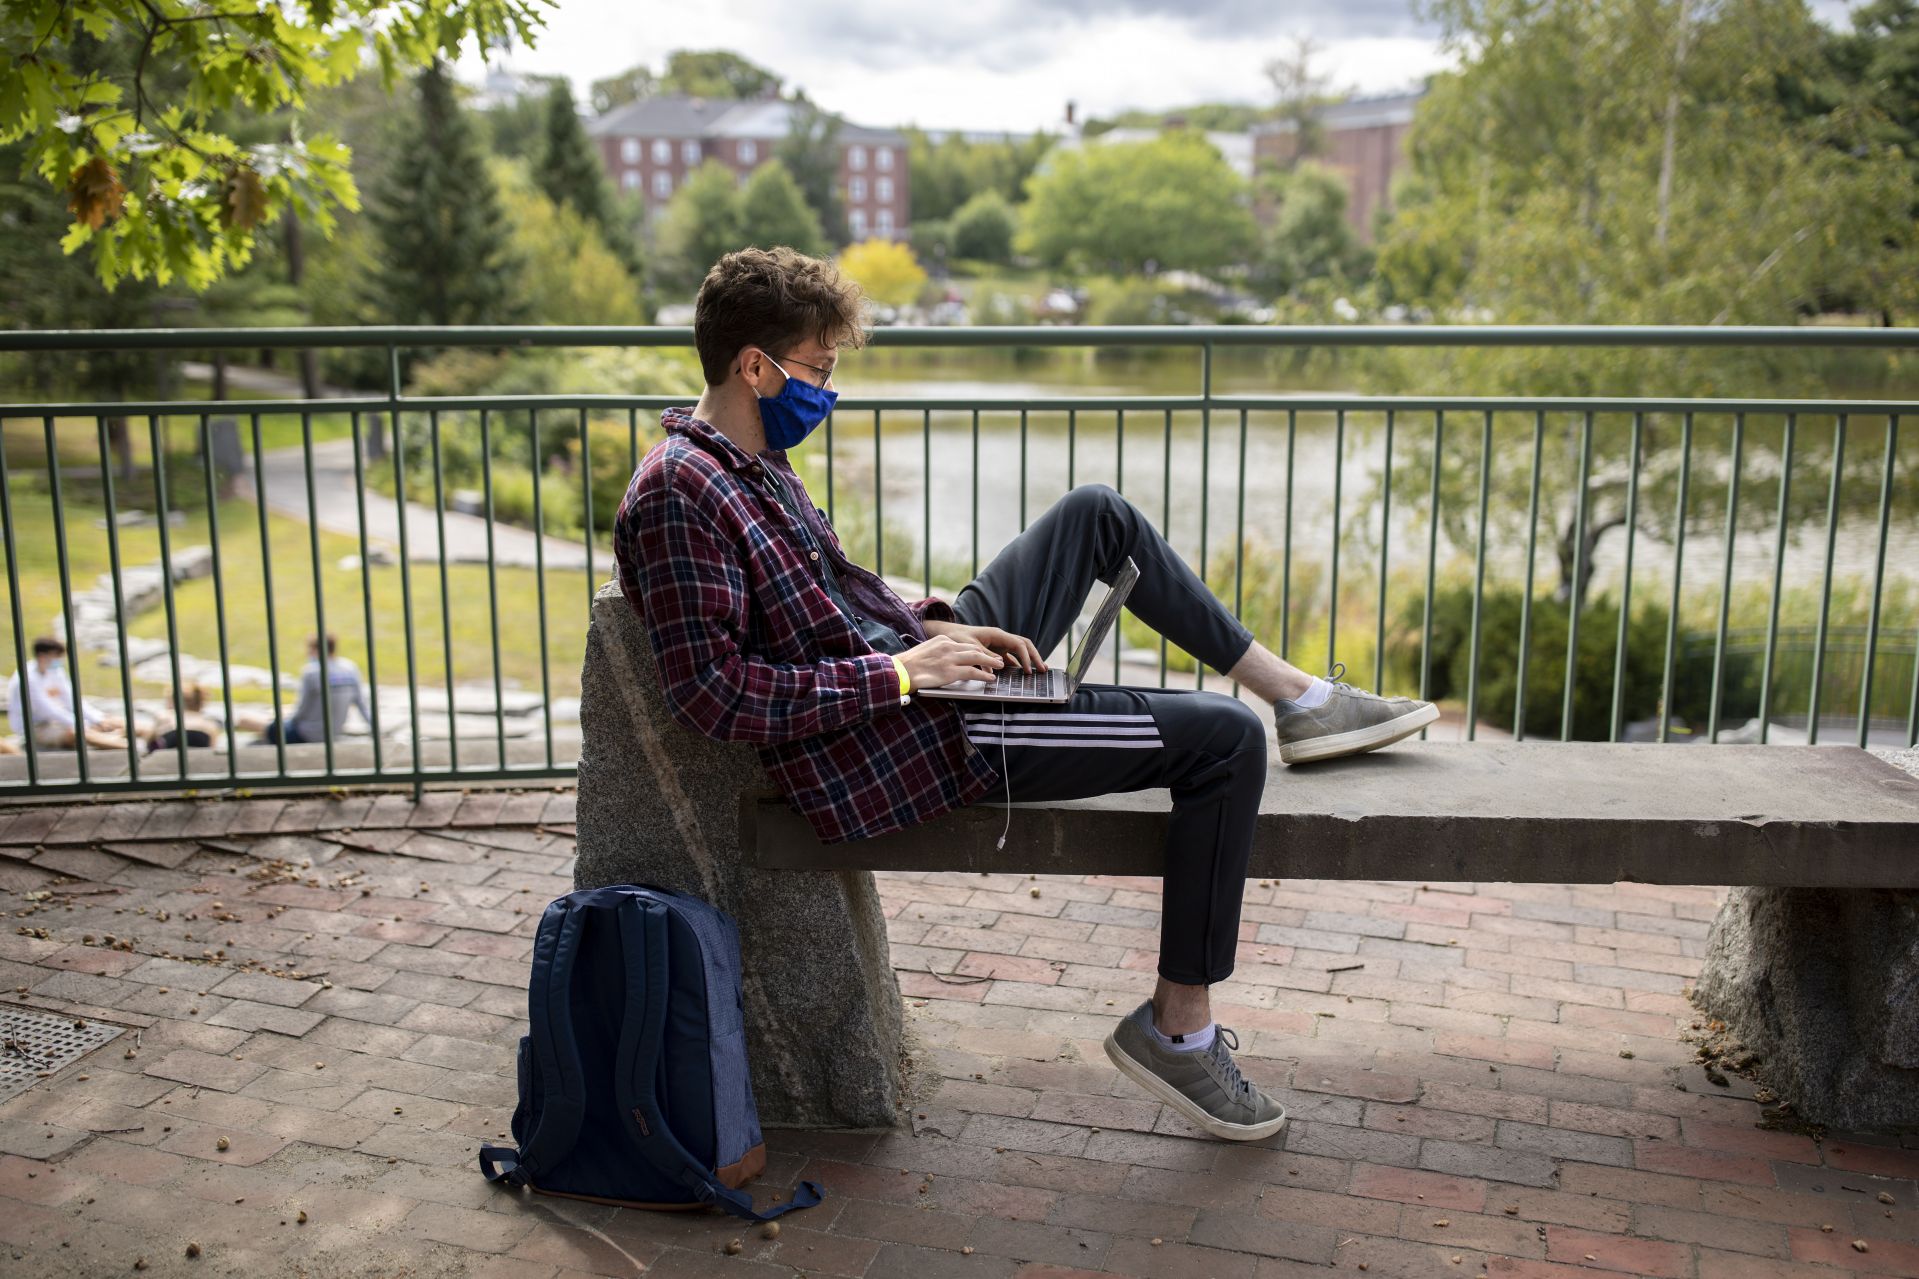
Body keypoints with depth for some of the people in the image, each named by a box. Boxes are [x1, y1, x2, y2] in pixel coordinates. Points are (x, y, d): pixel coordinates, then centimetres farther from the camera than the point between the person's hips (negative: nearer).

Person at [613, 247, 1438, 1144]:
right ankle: (1178, 1029, 1)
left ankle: (1298, 694, 23)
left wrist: (934, 627, 4)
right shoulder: (677, 495, -20)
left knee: (1096, 514, 17)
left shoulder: (753, 462, 12)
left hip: (912, 672, 10)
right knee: (1225, 740, -11)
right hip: (895, 744, -10)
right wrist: (900, 671, -22)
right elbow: (711, 692, -26)